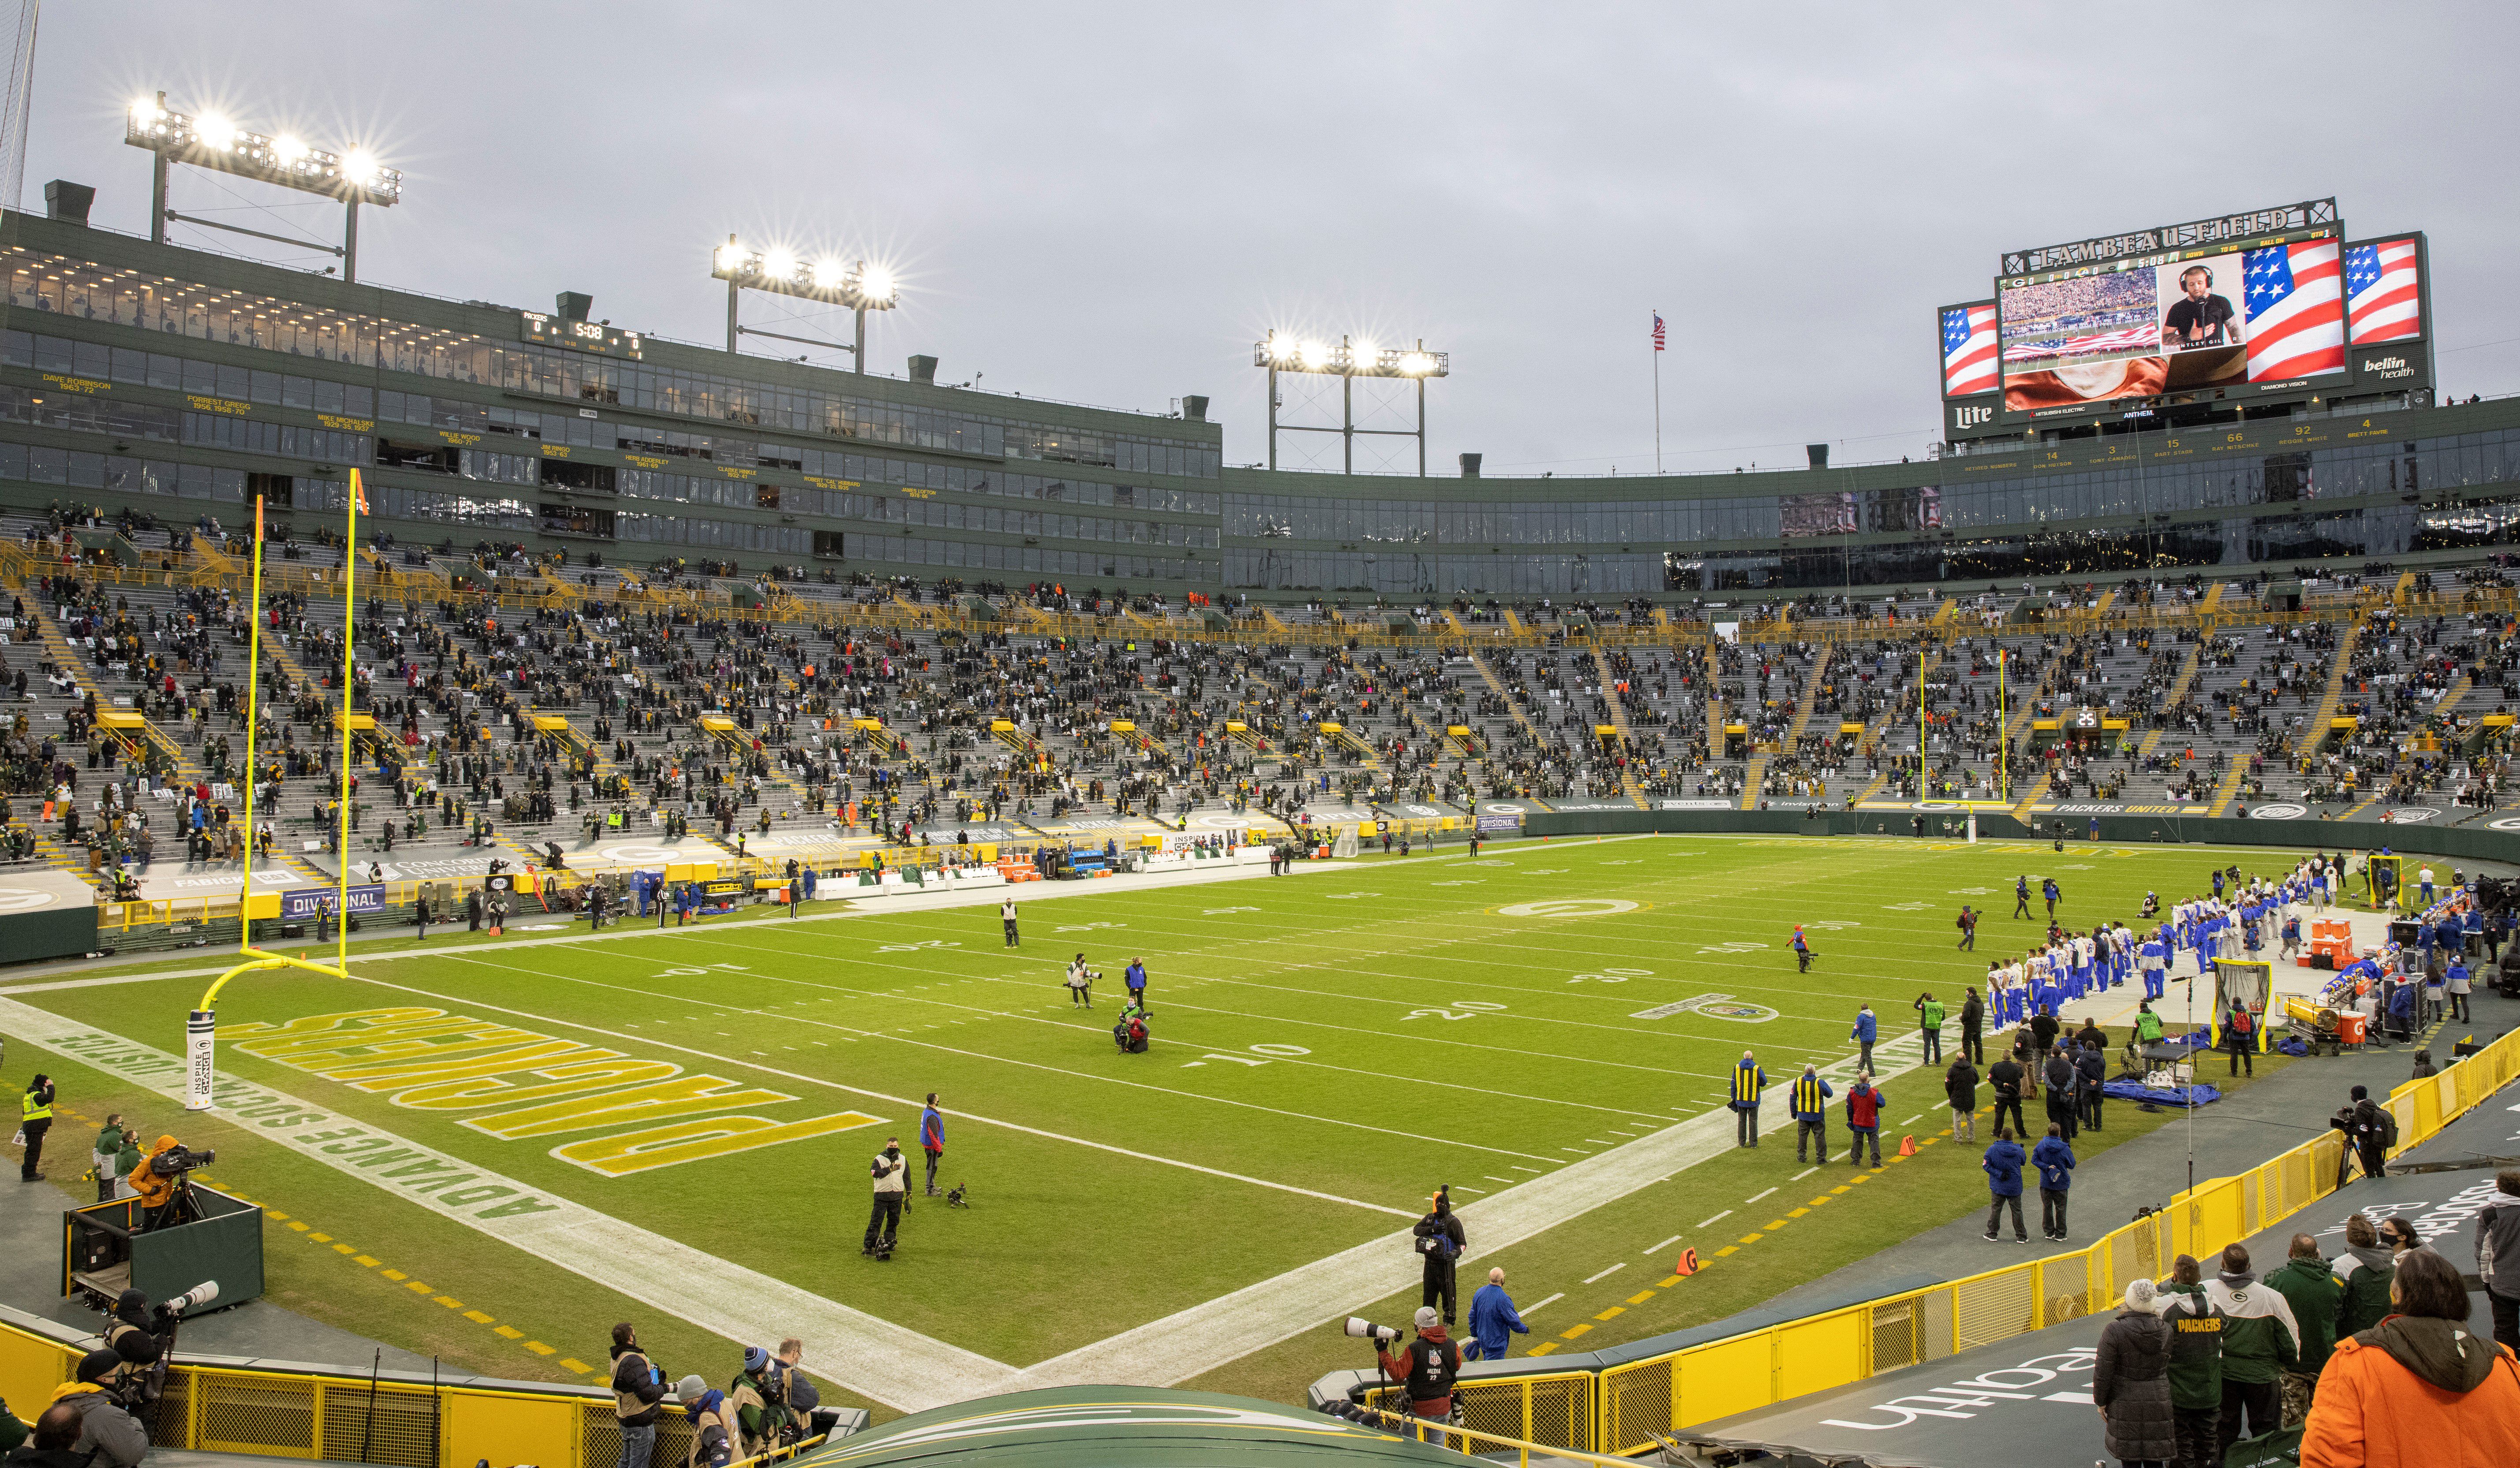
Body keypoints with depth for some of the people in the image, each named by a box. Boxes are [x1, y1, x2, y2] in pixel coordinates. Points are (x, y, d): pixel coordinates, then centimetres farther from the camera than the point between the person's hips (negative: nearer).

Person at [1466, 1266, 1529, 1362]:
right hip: (1497, 1344, -8)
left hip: (1482, 1339, 8)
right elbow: (1514, 1322, -17)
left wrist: (1474, 1337, 18)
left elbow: (1472, 1317, 7)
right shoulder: (1503, 1299, -26)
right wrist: (1525, 1330, 4)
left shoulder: (1480, 1292, -4)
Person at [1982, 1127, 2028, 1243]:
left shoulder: (1992, 1150, -12)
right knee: (2017, 1211, 11)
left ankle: (1992, 1234, 17)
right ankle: (2021, 1236, 19)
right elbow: (2023, 1162, 10)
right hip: (2014, 1187, 0)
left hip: (1998, 1186, 0)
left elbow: (1986, 1165, -14)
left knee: (1996, 1210, 10)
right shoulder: (2018, 1150, -9)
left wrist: (1999, 1174, -13)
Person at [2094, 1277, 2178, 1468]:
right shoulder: (2166, 1330, -5)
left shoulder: (2114, 1331, -16)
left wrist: (2101, 1402, -1)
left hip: (2125, 1408, -3)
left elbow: (2103, 1373, -13)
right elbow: (2173, 1369, 3)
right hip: (2159, 1406, 3)